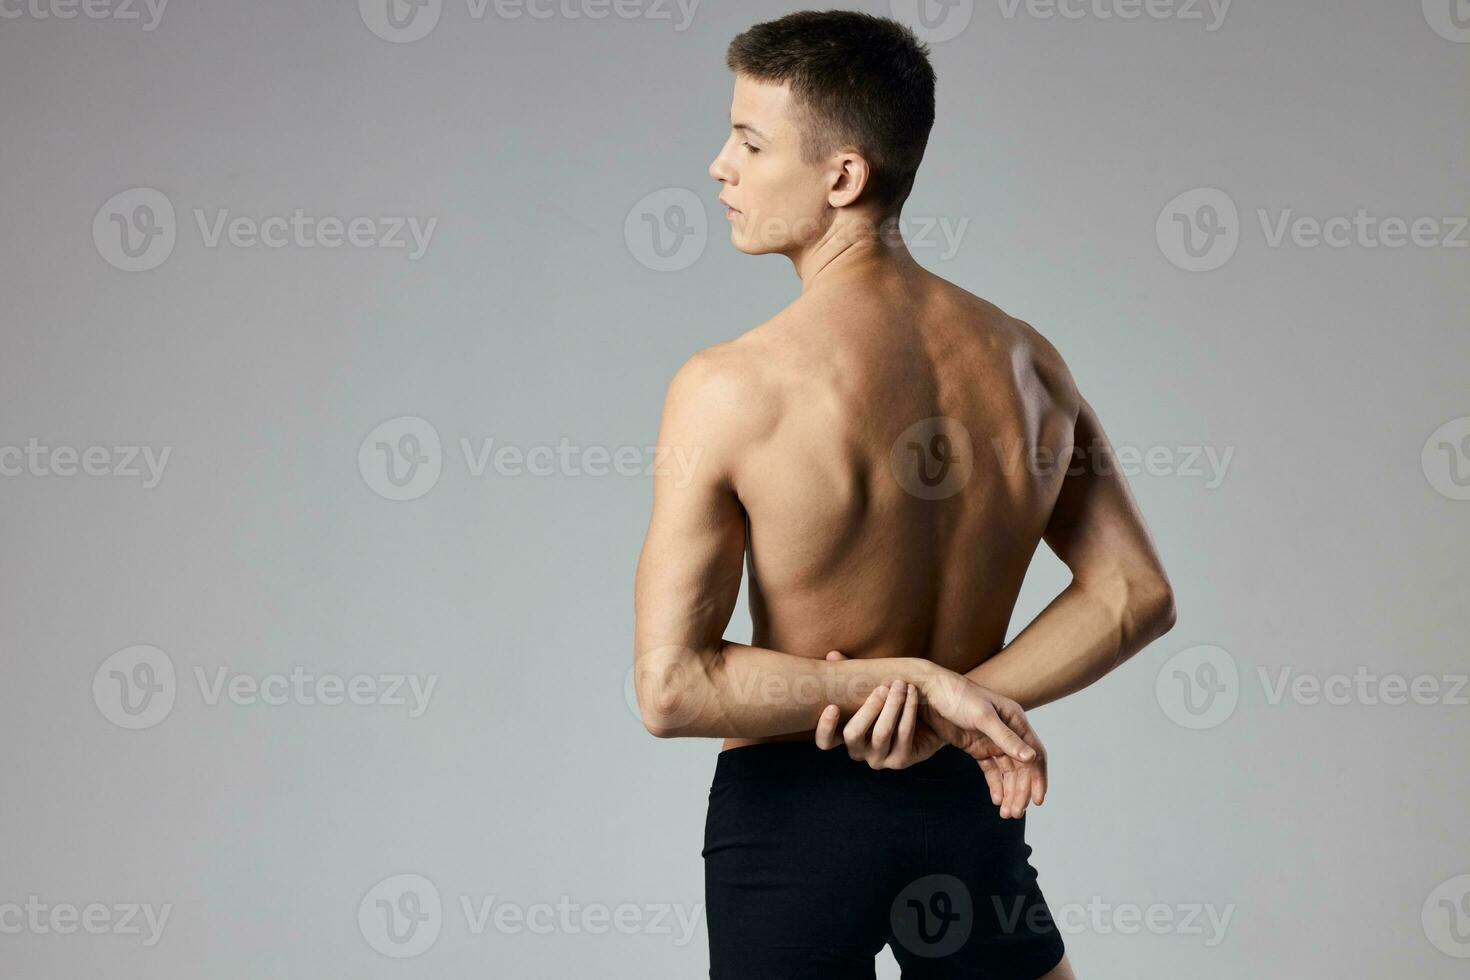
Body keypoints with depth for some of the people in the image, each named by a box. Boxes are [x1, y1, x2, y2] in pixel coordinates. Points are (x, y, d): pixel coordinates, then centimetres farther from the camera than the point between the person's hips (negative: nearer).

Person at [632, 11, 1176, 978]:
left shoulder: (729, 389, -17)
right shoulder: (1026, 361, -2)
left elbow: (671, 689, -20)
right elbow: (1136, 596, 3)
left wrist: (923, 684, -15)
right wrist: (946, 697, -9)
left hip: (793, 816, -4)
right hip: (969, 803, 4)